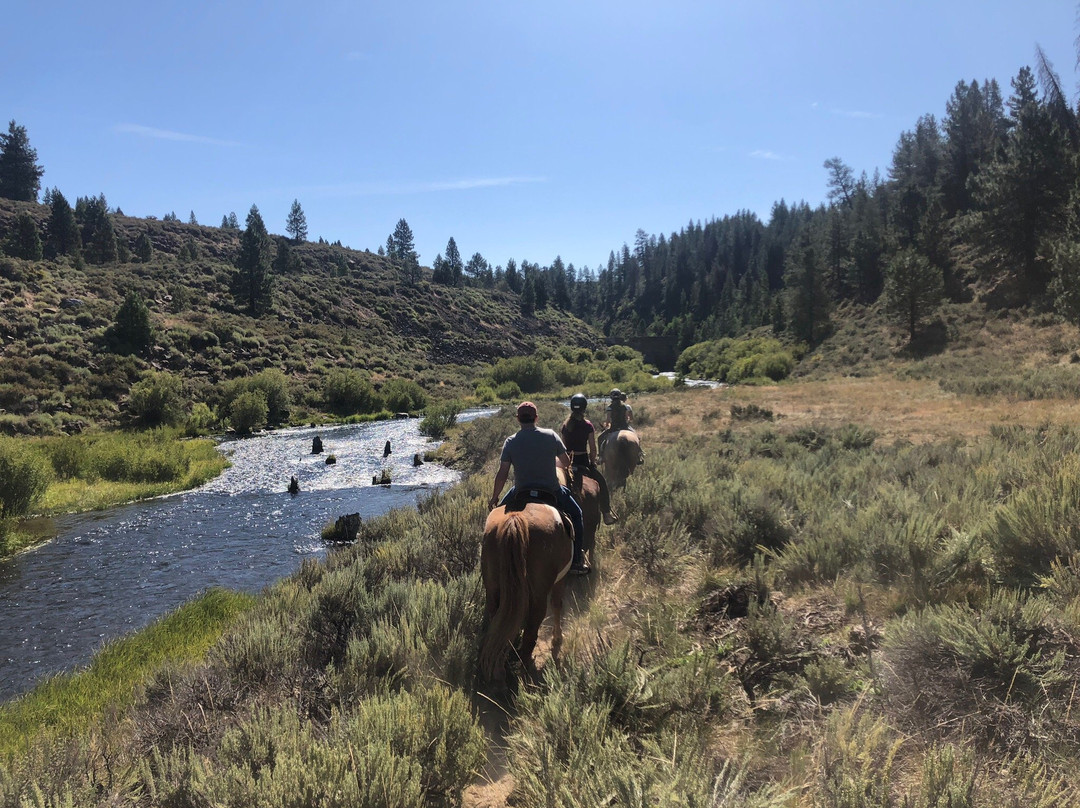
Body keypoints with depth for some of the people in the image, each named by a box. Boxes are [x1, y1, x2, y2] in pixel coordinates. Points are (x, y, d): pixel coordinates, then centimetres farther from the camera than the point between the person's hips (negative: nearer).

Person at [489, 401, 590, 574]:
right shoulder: (551, 436, -8)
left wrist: (494, 497, 6)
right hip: (552, 491, -1)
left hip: (521, 492, 1)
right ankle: (577, 561, 18)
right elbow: (566, 463, 2)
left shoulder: (511, 442, -8)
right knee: (576, 515, 22)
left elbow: (502, 474, -7)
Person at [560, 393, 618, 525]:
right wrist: (592, 462, 6)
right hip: (583, 460, -4)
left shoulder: (565, 425, 2)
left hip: (568, 462, 4)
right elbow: (593, 449, -8)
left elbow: (563, 446, 6)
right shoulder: (587, 425, -10)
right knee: (601, 483, 14)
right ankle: (607, 513, 15)